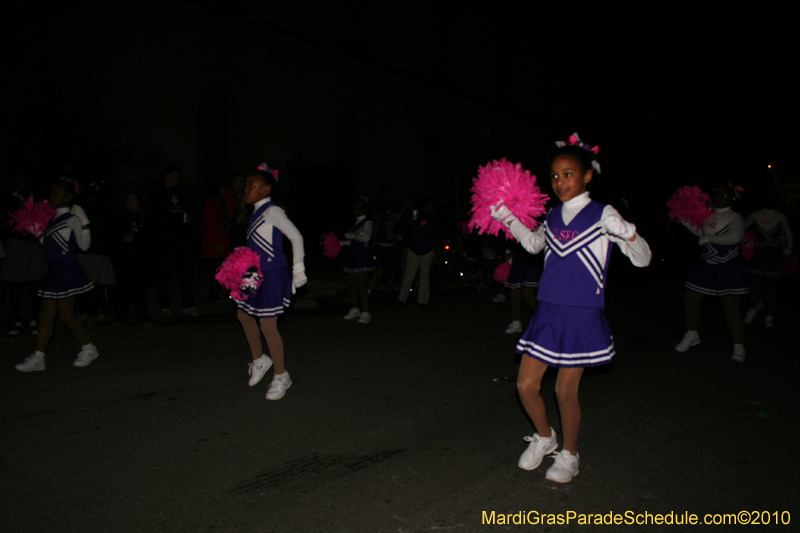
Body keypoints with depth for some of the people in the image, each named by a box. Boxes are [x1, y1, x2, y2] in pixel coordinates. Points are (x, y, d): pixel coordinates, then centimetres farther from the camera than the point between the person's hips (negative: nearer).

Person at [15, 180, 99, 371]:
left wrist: (84, 224, -17)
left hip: (67, 269, -8)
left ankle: (89, 348, 14)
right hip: (53, 270, 8)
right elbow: (48, 244, 20)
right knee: (46, 314, 7)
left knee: (66, 314, -2)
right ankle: (38, 358, 12)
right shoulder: (52, 220, 15)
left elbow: (84, 245, -10)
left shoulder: (72, 220, -8)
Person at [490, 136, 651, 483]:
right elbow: (534, 244, 27)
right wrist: (508, 218, 16)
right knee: (526, 385, 7)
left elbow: (643, 259, -12)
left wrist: (626, 234, -31)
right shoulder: (553, 216, 7)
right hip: (547, 313, 5)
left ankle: (569, 455, 30)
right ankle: (544, 437, 35)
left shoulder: (602, 216, -9)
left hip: (582, 316, -5)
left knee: (565, 390, 5)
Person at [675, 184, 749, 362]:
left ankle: (739, 347, 1)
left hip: (728, 268, -6)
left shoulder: (735, 217, -12)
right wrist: (686, 222, 6)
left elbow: (735, 236, -30)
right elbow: (699, 231, 21)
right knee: (690, 298, 6)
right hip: (707, 266, 6)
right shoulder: (708, 215, 5)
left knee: (730, 305, -9)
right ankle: (692, 335, 27)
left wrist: (708, 238, -25)